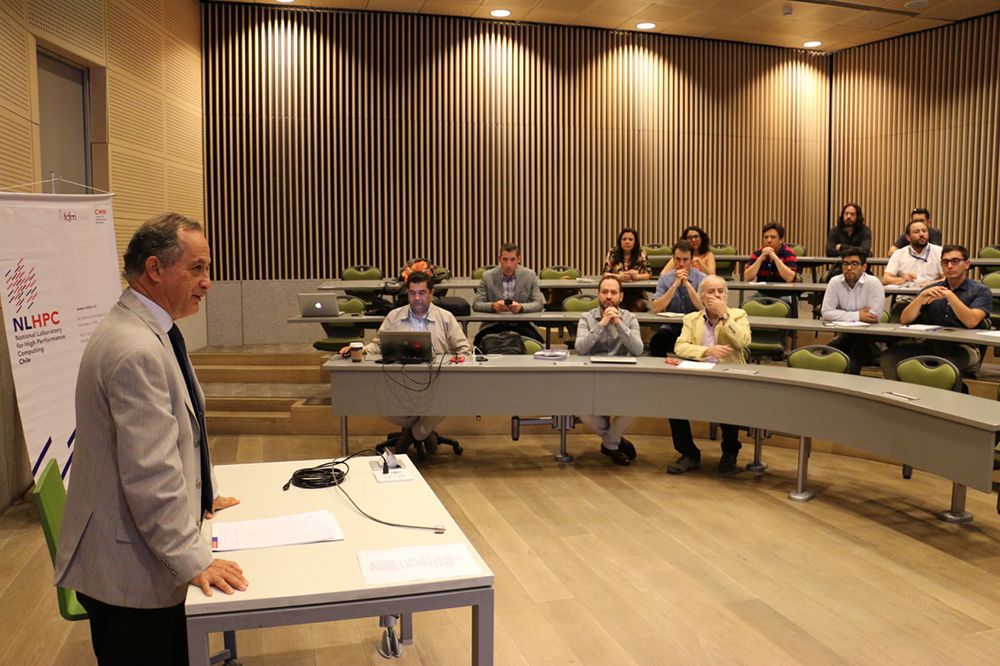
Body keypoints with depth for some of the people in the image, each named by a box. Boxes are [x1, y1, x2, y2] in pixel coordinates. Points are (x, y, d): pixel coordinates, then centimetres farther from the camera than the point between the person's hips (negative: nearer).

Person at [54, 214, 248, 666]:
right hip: (129, 565, -9)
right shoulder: (136, 350, -25)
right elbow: (149, 473, -26)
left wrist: (202, 494, 22)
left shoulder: (151, 331, 8)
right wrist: (193, 560, -20)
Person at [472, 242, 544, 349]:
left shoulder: (530, 275, -1)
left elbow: (539, 304, -4)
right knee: (480, 339, -30)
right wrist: (493, 306, -25)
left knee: (537, 340, -29)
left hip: (522, 324, 0)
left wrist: (521, 307, -26)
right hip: (494, 323, 0)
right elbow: (476, 304, -3)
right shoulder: (488, 276, -1)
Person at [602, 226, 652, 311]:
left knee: (639, 305, -29)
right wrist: (619, 276, -24)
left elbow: (648, 273, -2)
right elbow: (605, 273, -3)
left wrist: (636, 276, -24)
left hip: (636, 294, 1)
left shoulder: (641, 253, 4)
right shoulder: (612, 253, 3)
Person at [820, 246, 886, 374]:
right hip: (845, 336, 3)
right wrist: (857, 316, -13)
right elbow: (826, 313, -9)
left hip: (870, 339, -3)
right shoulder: (835, 282, -1)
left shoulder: (873, 283, -10)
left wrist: (845, 317, -12)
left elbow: (875, 317, -18)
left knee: (855, 354, -31)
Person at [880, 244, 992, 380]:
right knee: (887, 357, -22)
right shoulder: (931, 289, 16)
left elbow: (971, 322, -15)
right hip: (929, 344, 4)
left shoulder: (980, 291, 4)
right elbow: (904, 320, 4)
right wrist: (922, 297, -11)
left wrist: (950, 295, -19)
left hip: (963, 348, -4)